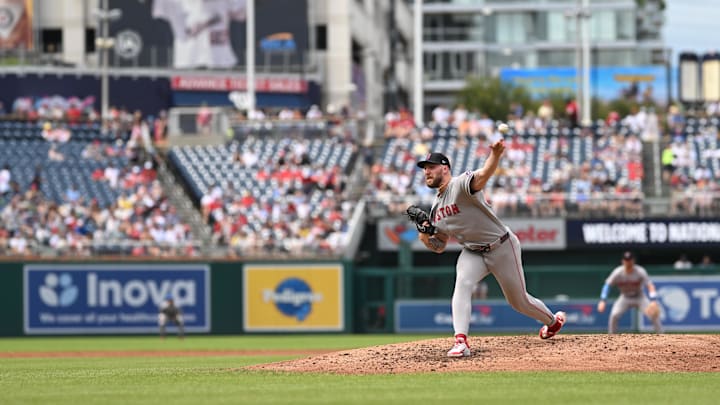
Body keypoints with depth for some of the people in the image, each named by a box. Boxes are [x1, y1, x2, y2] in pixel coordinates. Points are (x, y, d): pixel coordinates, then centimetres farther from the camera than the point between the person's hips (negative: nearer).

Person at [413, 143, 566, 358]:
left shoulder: (460, 185, -20)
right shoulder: (436, 209, 6)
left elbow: (483, 175, -43)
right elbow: (439, 247, 12)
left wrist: (495, 155, -65)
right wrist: (425, 237, -11)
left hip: (502, 248, -6)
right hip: (472, 253, 6)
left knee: (519, 301, 7)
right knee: (462, 285, -25)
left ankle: (553, 320, 38)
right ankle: (461, 342, -33)